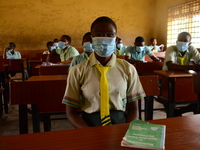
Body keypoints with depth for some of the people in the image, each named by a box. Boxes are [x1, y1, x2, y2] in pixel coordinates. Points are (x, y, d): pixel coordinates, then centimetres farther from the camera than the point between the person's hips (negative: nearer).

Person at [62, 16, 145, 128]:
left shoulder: (128, 69, 4)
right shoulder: (77, 71, 0)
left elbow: (133, 109, 6)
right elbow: (71, 112, 1)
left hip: (120, 124, 1)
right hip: (89, 125, -1)